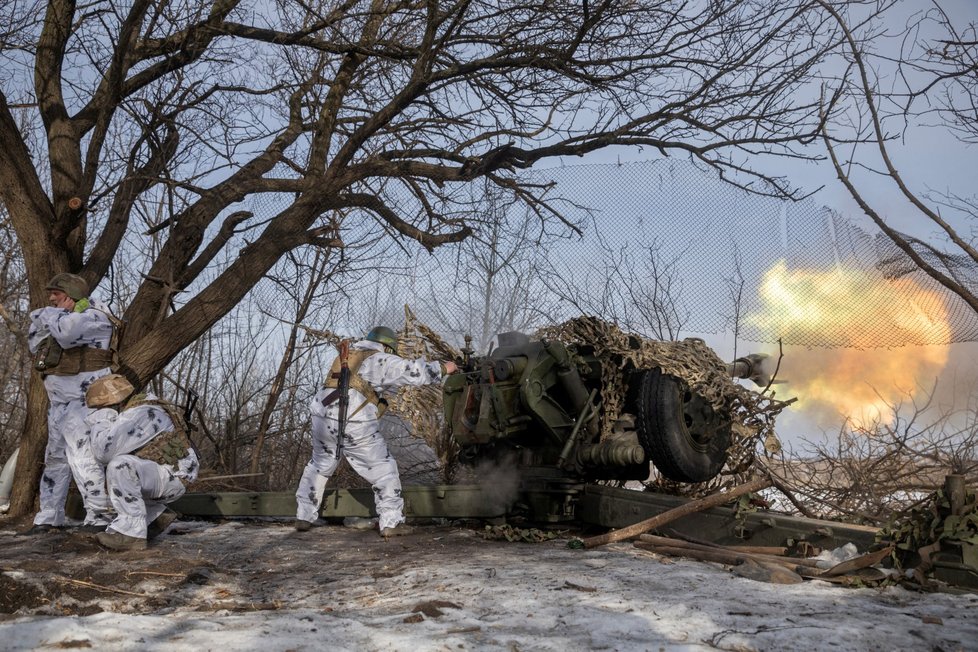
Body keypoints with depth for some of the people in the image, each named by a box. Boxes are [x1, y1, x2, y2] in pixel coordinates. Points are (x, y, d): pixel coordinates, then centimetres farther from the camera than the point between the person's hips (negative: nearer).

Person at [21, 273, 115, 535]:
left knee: (84, 459, -13)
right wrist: (39, 322, 10)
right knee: (55, 459, 14)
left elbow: (65, 331, -30)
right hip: (60, 404, 10)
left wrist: (49, 314, -9)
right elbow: (36, 347, 26)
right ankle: (49, 518, 23)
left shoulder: (94, 318, -11)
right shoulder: (65, 318, 19)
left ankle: (100, 518, -9)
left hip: (81, 402, -10)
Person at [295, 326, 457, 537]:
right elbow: (414, 371, -2)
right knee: (383, 469, 7)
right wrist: (443, 368, 9)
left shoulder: (347, 356, 25)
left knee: (319, 465, 25)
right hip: (354, 425, -6)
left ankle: (304, 517, 27)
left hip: (323, 418, 6)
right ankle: (391, 523, 8)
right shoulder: (381, 360, 4)